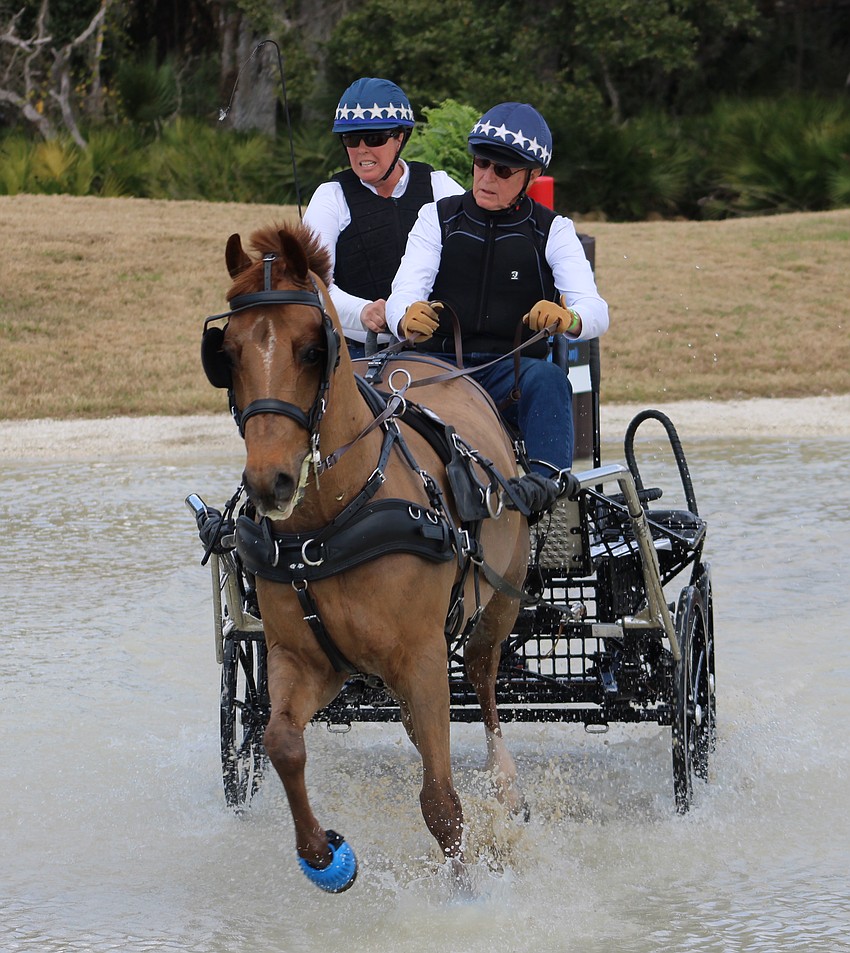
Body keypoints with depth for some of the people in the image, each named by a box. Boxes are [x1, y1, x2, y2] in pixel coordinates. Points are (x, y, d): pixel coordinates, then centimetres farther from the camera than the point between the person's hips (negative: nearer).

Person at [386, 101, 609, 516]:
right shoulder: (437, 218, 11)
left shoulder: (552, 231, 8)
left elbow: (594, 311, -6)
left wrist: (567, 319, -33)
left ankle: (549, 476, -53)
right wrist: (407, 318, -31)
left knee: (547, 380, -35)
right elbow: (404, 294, -3)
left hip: (510, 371, -1)